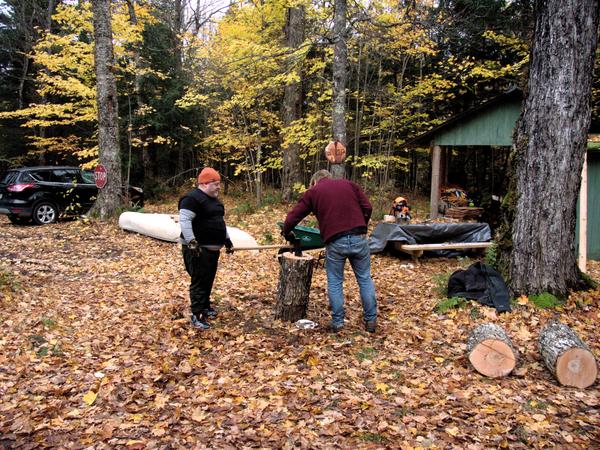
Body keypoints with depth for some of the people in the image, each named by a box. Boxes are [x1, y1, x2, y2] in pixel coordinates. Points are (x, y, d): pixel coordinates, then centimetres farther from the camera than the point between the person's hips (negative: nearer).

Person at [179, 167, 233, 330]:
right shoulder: (192, 199, -15)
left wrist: (227, 239, 25)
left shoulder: (213, 199, 17)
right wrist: (191, 242, -29)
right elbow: (184, 220, -24)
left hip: (212, 248, 10)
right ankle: (197, 315, -4)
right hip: (198, 249, -9)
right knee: (199, 281, -8)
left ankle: (205, 307, 30)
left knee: (208, 280, 16)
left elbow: (219, 221, 26)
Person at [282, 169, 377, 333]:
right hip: (359, 239, 2)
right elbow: (367, 208, 11)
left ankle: (337, 322, 18)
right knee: (365, 279, 15)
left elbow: (292, 217, 11)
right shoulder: (349, 184, 18)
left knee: (335, 283, 14)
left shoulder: (312, 192, 13)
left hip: (335, 242, -2)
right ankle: (371, 320, 21)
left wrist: (287, 233, 30)